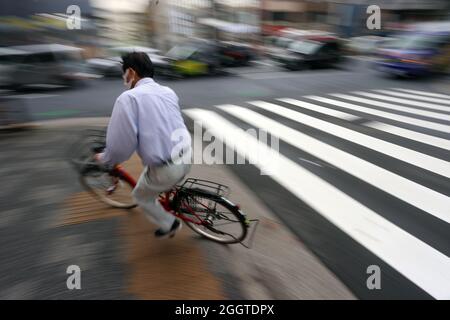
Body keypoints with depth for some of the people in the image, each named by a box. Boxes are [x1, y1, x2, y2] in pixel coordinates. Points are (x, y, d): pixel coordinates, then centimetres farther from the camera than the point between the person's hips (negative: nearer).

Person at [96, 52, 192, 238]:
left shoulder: (128, 97, -13)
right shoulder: (168, 92, 9)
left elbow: (121, 145, -17)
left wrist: (105, 159, 3)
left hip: (166, 169, -7)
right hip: (186, 158, 7)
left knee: (141, 196, 24)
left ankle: (169, 224, 36)